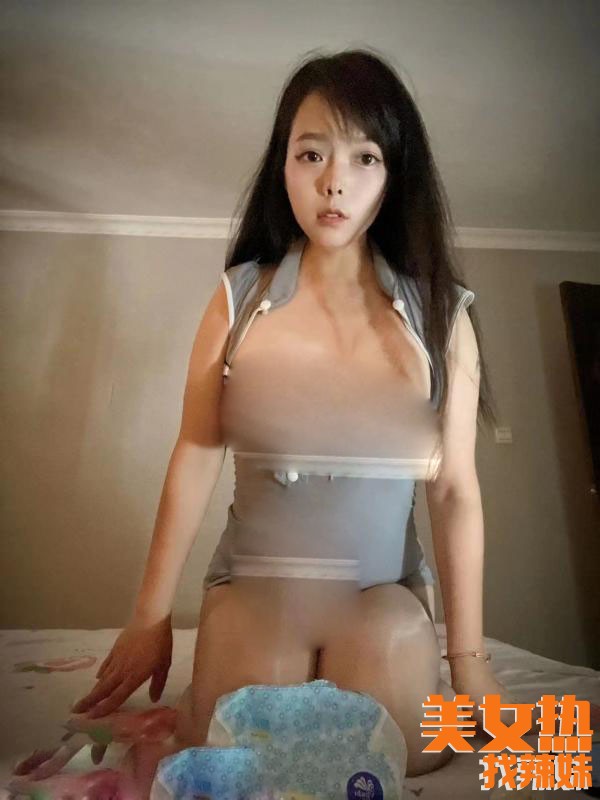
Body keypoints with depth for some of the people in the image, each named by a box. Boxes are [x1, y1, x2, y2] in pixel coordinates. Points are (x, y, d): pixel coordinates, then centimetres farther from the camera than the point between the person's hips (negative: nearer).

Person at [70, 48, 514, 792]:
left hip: (384, 591, 1)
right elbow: (195, 457, -2)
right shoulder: (240, 299, -4)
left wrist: (467, 657, -1)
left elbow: (456, 490, -4)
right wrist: (150, 617, 1)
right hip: (254, 582, 0)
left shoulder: (440, 314, -4)